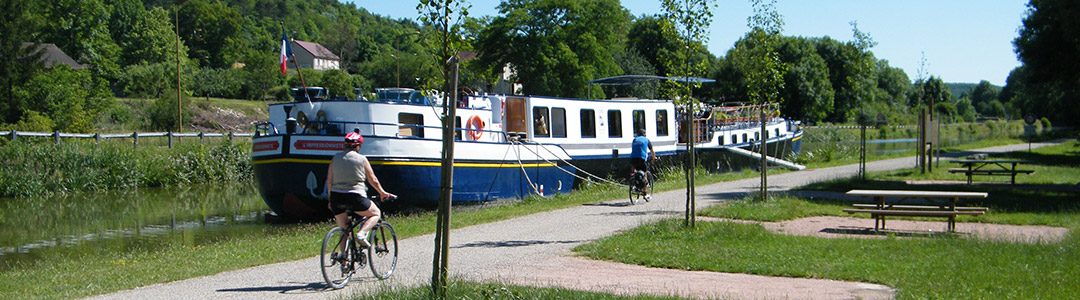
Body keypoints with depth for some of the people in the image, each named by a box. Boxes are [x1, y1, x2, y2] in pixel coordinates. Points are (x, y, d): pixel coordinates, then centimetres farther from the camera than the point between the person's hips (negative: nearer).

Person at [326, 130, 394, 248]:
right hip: (355, 197, -4)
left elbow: (329, 181, 10)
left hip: (336, 197, 4)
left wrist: (331, 200, 19)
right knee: (376, 213, 18)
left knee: (343, 229, 17)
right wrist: (383, 193, 23)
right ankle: (362, 234, -6)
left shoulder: (335, 158, 10)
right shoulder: (361, 159, 1)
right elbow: (373, 180, 8)